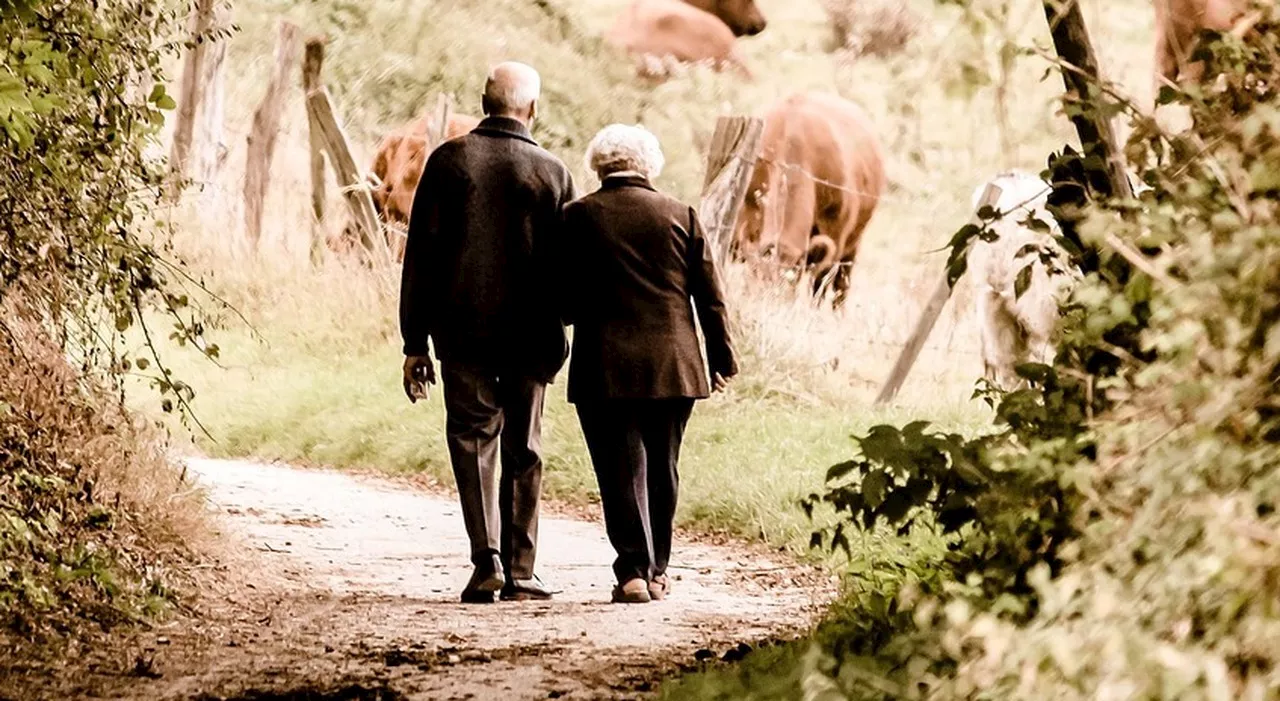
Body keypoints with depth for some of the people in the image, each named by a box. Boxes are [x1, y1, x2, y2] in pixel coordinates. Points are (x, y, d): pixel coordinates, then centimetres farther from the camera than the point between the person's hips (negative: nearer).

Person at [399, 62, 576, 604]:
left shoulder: (448, 161, -1)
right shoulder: (552, 173, 0)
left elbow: (420, 256, -1)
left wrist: (415, 342, 2)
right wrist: (557, 334, 13)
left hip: (462, 331, 0)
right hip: (530, 336, 0)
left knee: (473, 440, 7)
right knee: (523, 450, 9)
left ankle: (487, 558, -8)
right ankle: (519, 572, 9)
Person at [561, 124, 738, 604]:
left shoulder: (577, 218, -3)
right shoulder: (681, 215, 3)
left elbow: (564, 301, -2)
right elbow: (710, 297, 5)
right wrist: (722, 359, 12)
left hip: (604, 368, -2)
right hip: (673, 366, 2)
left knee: (622, 470, 0)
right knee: (661, 470, 14)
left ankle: (633, 572, -9)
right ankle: (656, 570, 20)